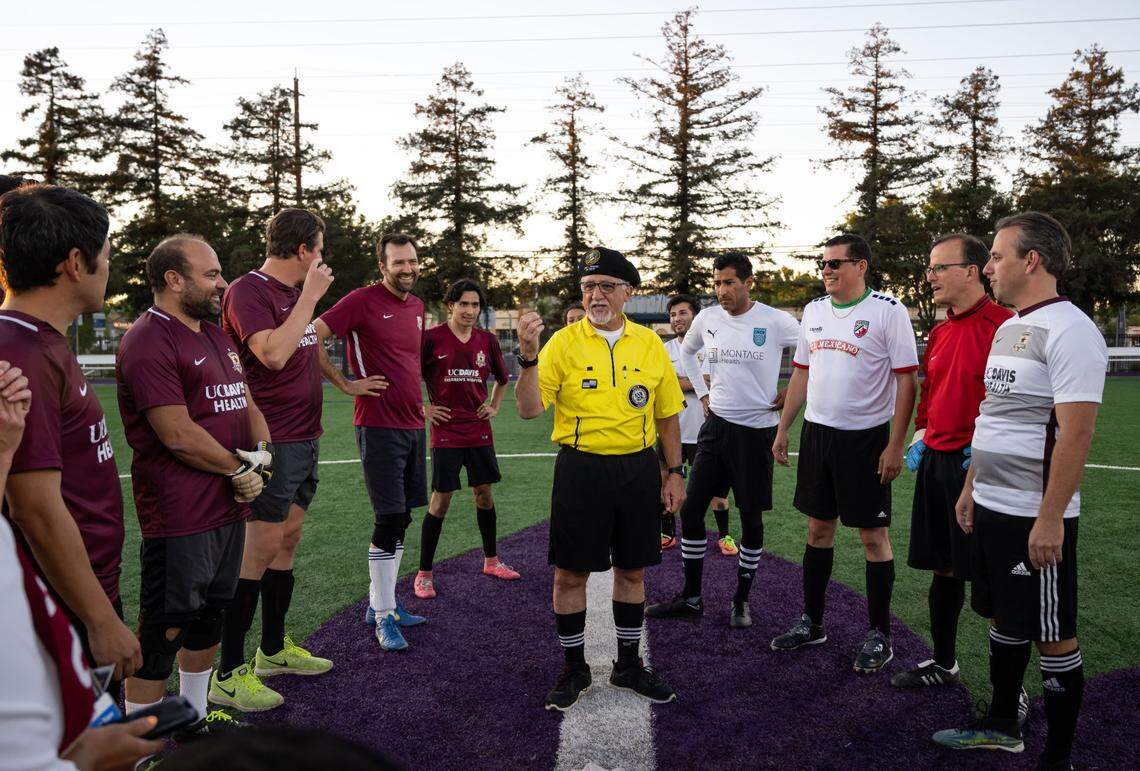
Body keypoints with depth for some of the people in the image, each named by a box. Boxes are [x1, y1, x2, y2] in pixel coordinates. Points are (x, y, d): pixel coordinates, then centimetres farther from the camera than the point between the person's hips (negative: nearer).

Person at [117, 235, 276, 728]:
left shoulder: (217, 337, 15)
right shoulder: (148, 343, -16)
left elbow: (246, 403, 17)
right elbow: (179, 435, -21)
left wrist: (261, 456, -1)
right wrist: (239, 469, -9)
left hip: (230, 506, 9)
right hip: (180, 518, -9)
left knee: (209, 616, 20)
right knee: (164, 631, 0)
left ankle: (195, 719, 37)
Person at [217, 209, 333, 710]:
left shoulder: (295, 292, 15)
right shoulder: (248, 291, -12)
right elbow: (273, 354, -27)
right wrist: (310, 295, -19)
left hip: (305, 438, 9)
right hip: (274, 441, -9)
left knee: (287, 540, 15)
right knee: (261, 550, -5)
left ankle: (274, 650, 28)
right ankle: (228, 670, 6)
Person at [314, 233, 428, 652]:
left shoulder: (417, 306, 13)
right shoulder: (364, 299, -10)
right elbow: (312, 336, -14)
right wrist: (344, 383, -12)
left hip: (413, 425, 8)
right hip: (378, 426, -8)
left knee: (401, 519, 13)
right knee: (390, 520, -6)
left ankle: (381, 601, 26)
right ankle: (383, 616, 7)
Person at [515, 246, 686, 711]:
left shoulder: (650, 344, 4)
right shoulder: (563, 342, -4)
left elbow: (668, 415, 10)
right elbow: (529, 409, -11)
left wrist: (675, 473, 7)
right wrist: (528, 356, -25)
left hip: (638, 471, 3)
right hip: (580, 469, -2)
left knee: (632, 570, 13)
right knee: (570, 573, 5)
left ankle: (629, 665, 31)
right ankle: (573, 669, 24)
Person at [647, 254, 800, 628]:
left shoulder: (776, 322, -11)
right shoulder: (707, 319, 2)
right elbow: (687, 350, 22)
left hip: (757, 429, -4)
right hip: (716, 425, 4)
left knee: (751, 518, 5)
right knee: (691, 509, 4)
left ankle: (741, 601, 22)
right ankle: (690, 598, 18)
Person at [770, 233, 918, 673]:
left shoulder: (888, 311, -10)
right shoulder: (813, 311, 9)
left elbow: (905, 380, -11)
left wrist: (895, 445, -15)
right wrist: (783, 429, 12)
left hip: (866, 437, -6)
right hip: (817, 433, 6)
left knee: (873, 534, 3)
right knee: (818, 527, 13)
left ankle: (880, 636, 17)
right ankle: (812, 623, 26)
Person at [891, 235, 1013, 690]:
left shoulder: (1003, 325, -12)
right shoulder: (940, 331, 14)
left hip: (976, 464, -8)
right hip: (935, 460, 8)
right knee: (942, 569, 16)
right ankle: (943, 664, 32)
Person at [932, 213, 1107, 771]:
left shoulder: (1067, 330, -16)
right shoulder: (1008, 328, 13)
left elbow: (1075, 433, -22)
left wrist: (1050, 519, -23)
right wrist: (971, 487, 18)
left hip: (1035, 516, -9)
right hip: (991, 506, 9)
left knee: (1052, 635, 5)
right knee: (1002, 619, 20)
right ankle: (1001, 726, 36)